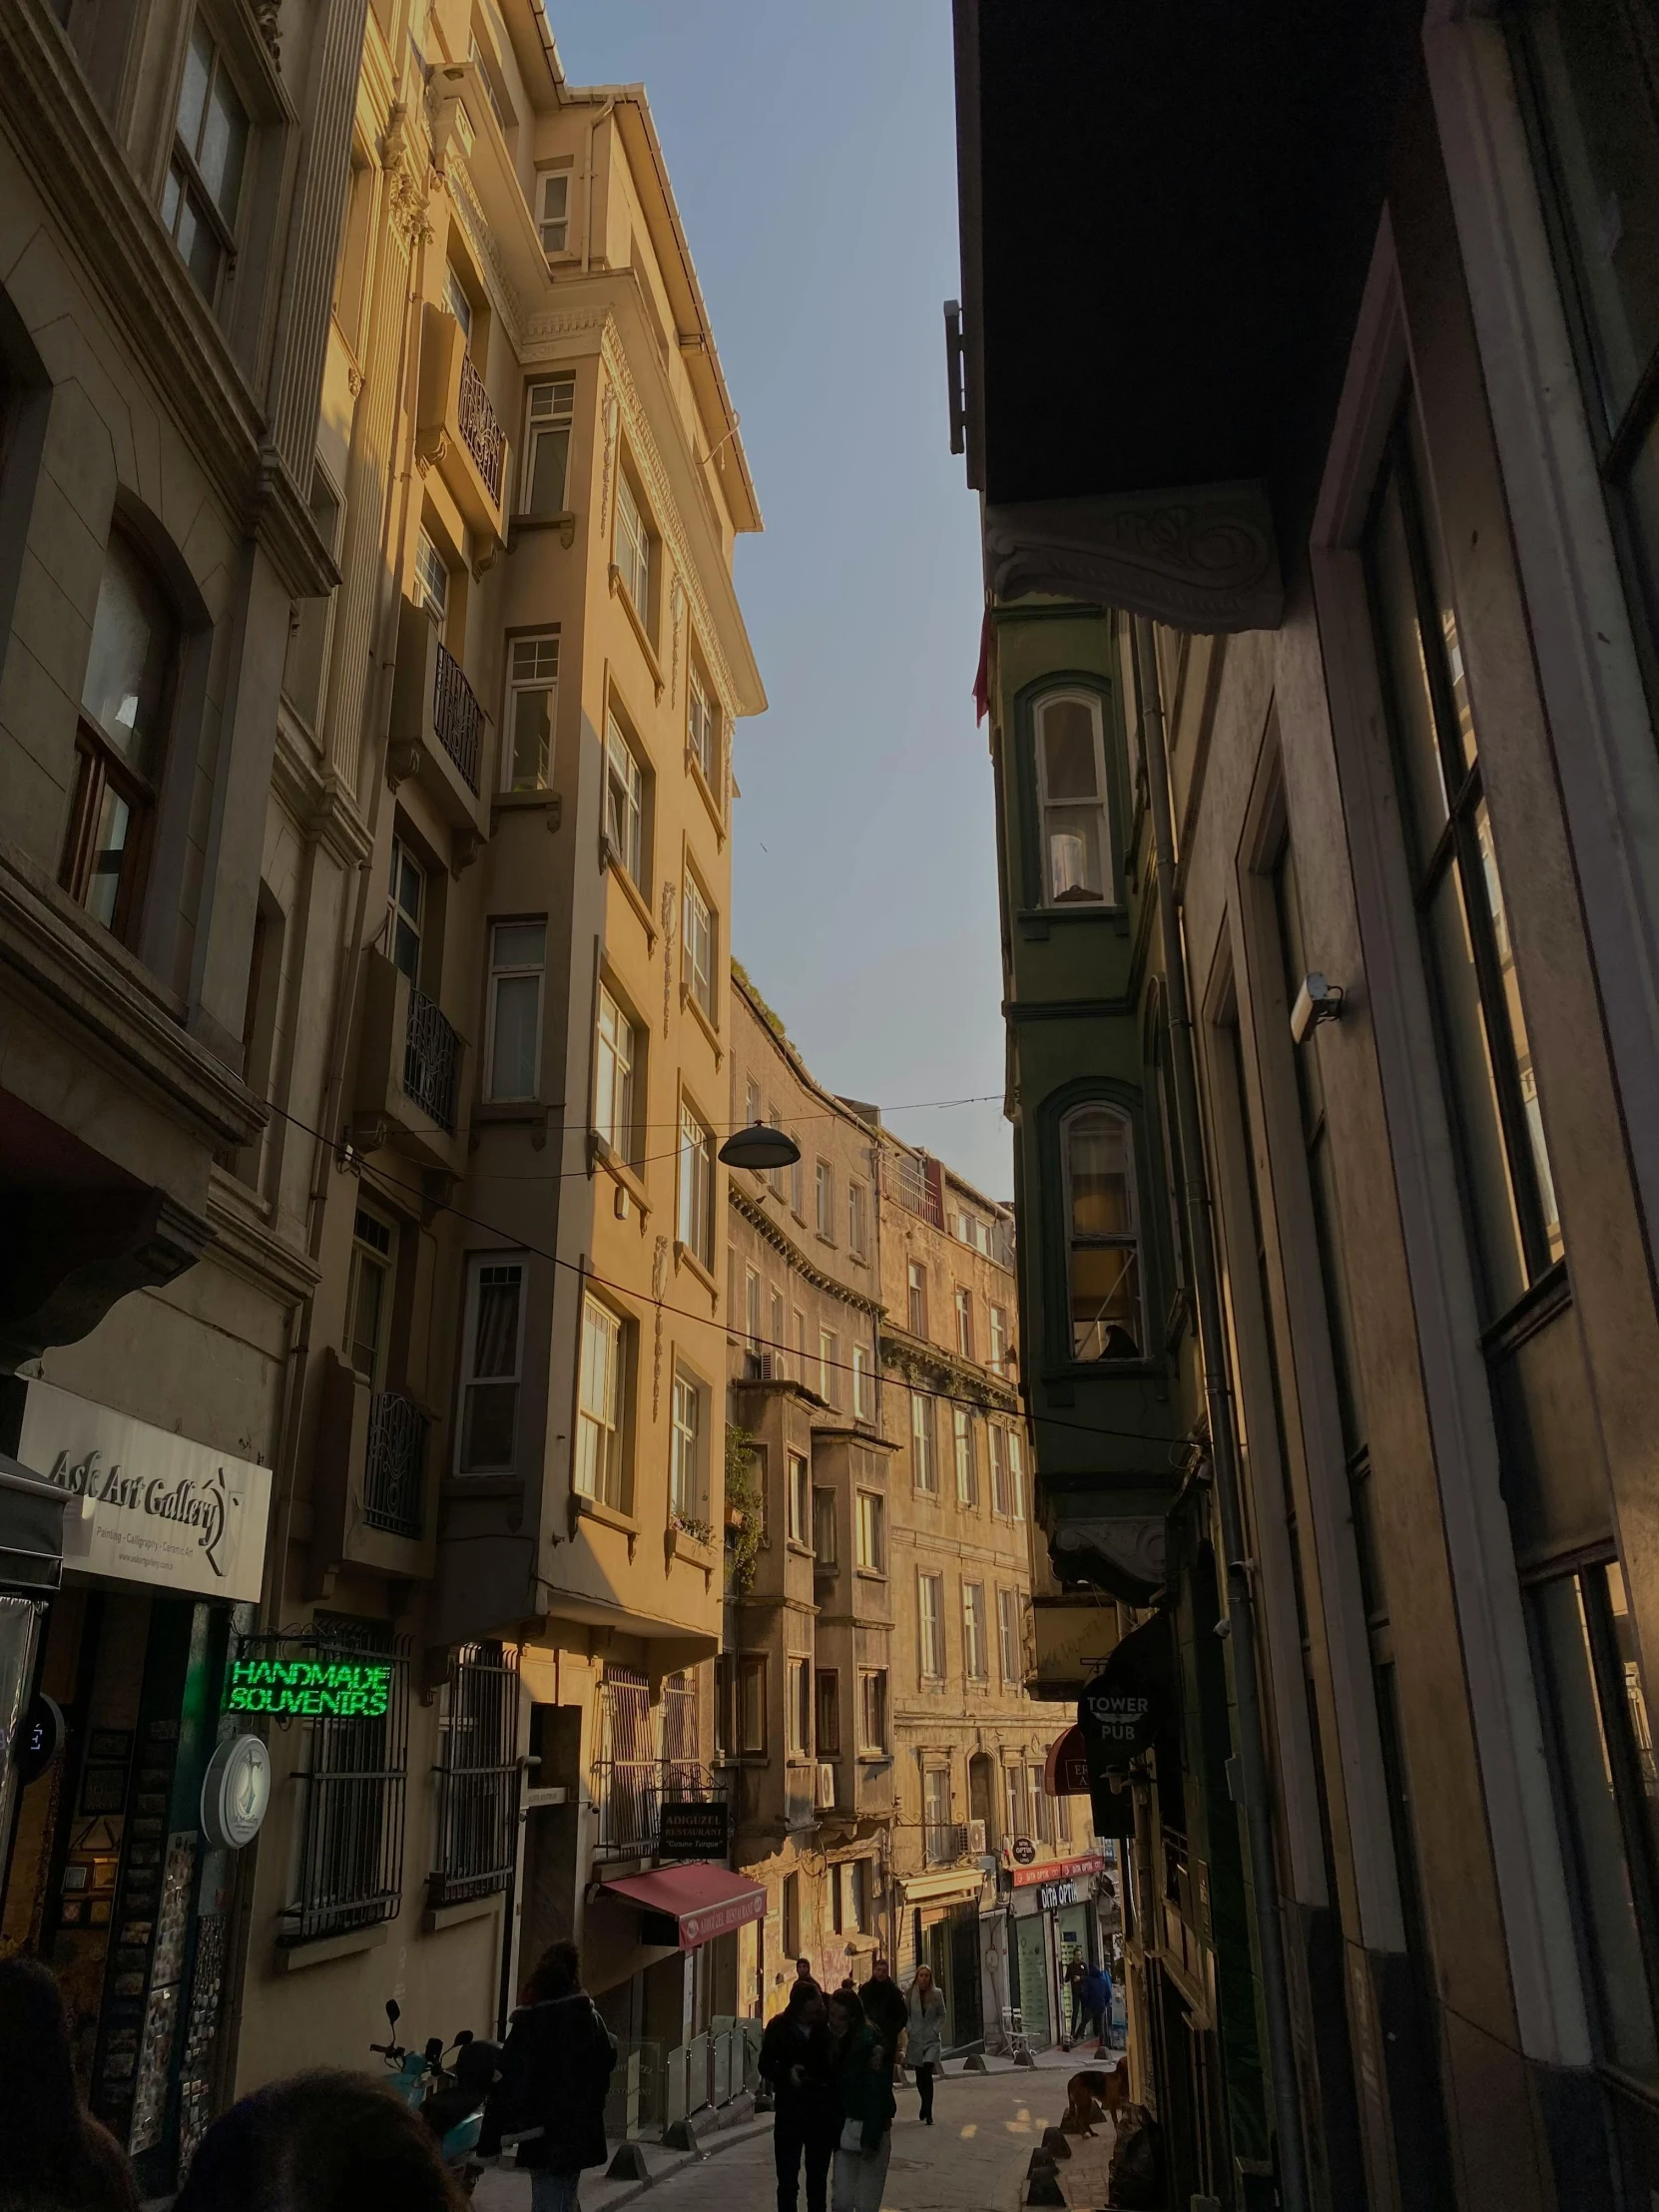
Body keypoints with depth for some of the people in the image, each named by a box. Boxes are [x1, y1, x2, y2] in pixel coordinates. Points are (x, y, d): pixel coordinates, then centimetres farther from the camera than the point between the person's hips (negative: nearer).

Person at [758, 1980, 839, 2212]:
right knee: (787, 2180, 5)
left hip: (824, 2112, 0)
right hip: (790, 2110, 0)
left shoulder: (829, 2025, -11)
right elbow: (765, 2065, 1)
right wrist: (787, 2073, -18)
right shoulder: (779, 2027, -8)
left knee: (818, 2179, 14)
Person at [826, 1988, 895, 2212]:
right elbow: (835, 2087, 4)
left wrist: (872, 2139, -18)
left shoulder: (869, 2042, -17)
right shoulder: (834, 2041, 3)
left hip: (871, 2128, -6)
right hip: (844, 2129, 6)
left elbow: (876, 2093, -18)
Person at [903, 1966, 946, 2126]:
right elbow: (905, 2014, 3)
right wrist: (908, 2030, -8)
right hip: (915, 2039, 2)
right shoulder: (910, 1993, -3)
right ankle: (926, 2108, 31)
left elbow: (942, 2015, 5)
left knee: (927, 2074, -16)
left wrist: (936, 2030, -7)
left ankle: (927, 2113, -12)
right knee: (920, 2076, 10)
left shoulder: (937, 1993, -3)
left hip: (932, 2039, -2)